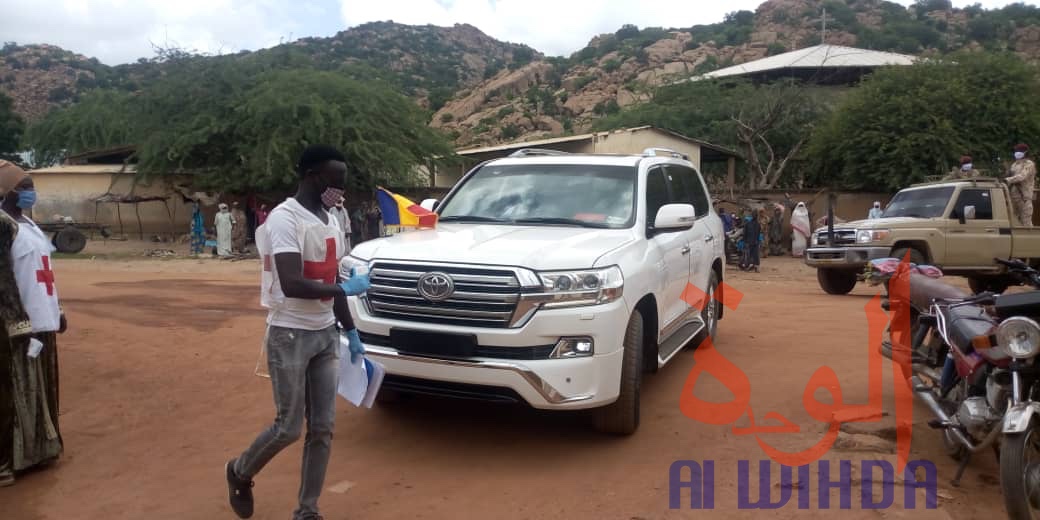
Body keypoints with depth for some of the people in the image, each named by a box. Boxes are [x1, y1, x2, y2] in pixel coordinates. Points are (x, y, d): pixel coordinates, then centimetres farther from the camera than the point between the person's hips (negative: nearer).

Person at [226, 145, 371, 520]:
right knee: (289, 427, 2)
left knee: (323, 428, 7)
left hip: (326, 334, 7)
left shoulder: (330, 220, 11)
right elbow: (291, 286, -27)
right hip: (290, 335, -7)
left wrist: (351, 332, 17)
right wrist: (346, 288, -16)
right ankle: (240, 472, 32)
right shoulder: (285, 218, -16)